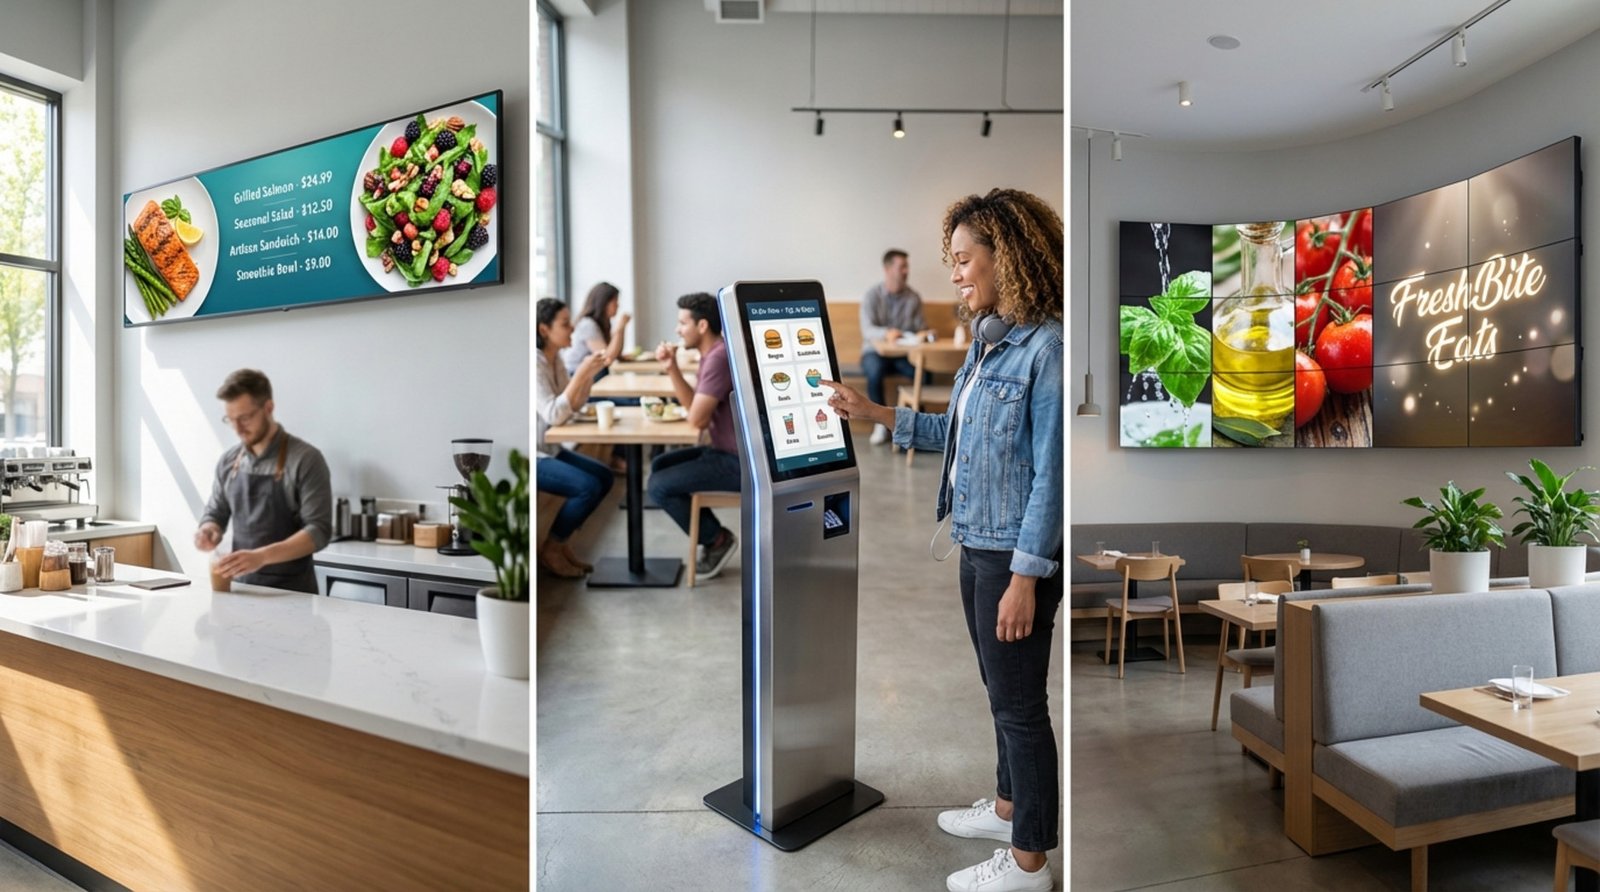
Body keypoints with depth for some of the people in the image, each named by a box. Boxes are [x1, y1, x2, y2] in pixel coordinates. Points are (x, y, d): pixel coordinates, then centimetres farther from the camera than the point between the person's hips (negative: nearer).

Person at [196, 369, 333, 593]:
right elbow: (215, 513, 16)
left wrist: (261, 556, -30)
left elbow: (318, 530, -18)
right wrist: (209, 530, -7)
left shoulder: (305, 459, -13)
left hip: (291, 591, -6)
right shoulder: (228, 461, 6)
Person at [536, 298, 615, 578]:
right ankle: (550, 548, 0)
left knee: (604, 477, 4)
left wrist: (591, 373, -6)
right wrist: (581, 373, -30)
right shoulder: (534, 363, -20)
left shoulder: (554, 358, 6)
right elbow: (554, 415, -28)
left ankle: (562, 542, 12)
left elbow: (576, 404, 9)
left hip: (550, 449, 9)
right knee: (588, 487, -20)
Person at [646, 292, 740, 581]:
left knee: (659, 487, -10)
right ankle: (715, 537, 18)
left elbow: (697, 420, -23)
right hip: (729, 452, 11)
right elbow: (694, 405, 12)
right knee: (660, 465, 17)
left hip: (741, 462, -11)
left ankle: (717, 539, 7)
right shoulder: (711, 353, 11)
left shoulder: (719, 357, -23)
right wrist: (672, 368, 0)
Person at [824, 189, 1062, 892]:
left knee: (1019, 702, 6)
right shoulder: (987, 339, 8)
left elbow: (1050, 473, -20)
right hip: (976, 545, 9)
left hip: (1016, 556, -9)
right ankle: (1010, 805, 44)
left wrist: (1025, 576, -19)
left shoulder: (1045, 347, -19)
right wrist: (875, 414, 12)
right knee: (1002, 691, 23)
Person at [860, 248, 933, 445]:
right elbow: (867, 329, -16)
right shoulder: (873, 294, -5)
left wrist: (922, 333, -19)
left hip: (904, 353, 3)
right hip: (875, 351, -2)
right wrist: (886, 333, -38)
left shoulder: (913, 297, 5)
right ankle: (882, 424, -20)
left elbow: (919, 326, 7)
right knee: (875, 371, -37)